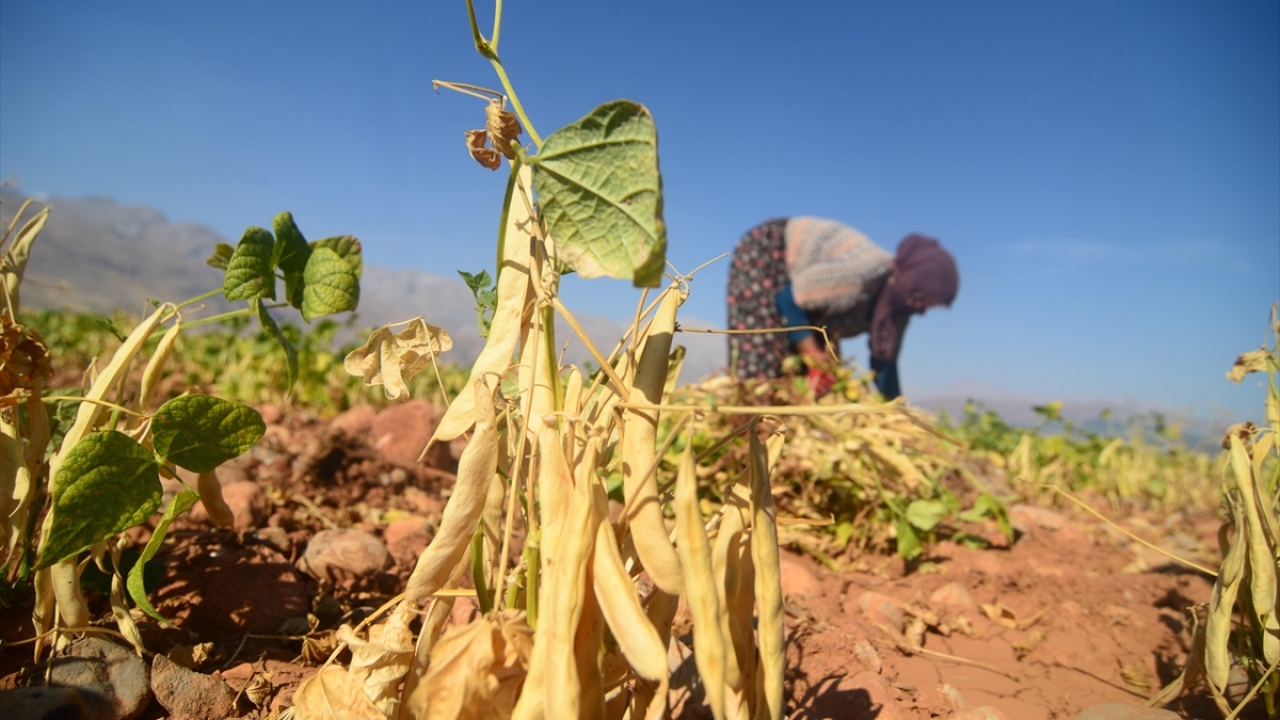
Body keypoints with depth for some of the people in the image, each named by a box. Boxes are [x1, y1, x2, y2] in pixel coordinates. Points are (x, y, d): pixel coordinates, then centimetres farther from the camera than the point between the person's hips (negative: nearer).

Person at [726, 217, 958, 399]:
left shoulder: (898, 304, -13)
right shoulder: (859, 277, -38)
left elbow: (884, 363, -3)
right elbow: (787, 299, -28)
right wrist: (814, 358, -31)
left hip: (798, 284, 8)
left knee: (825, 378, -1)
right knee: (761, 363, -19)